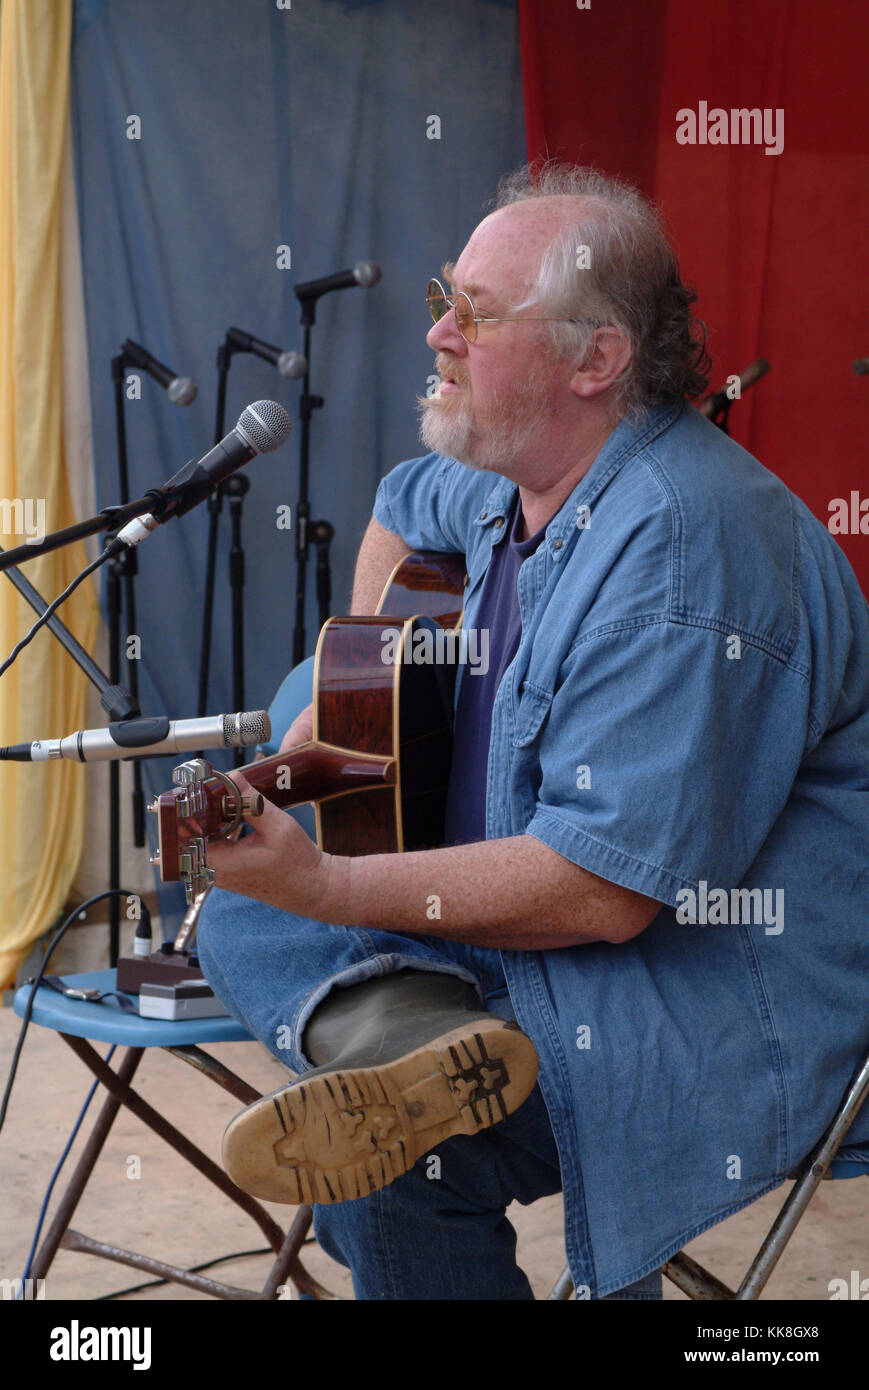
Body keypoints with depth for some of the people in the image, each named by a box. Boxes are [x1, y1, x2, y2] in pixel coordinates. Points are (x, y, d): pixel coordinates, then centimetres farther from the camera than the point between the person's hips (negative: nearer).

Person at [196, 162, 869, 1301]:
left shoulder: (682, 549, -26)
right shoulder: (520, 478, 6)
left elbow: (606, 888, -29)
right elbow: (407, 504, 32)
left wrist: (327, 885, -26)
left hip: (706, 985, -10)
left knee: (385, 1168, -31)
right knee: (242, 918, -4)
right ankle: (430, 1043, -29)